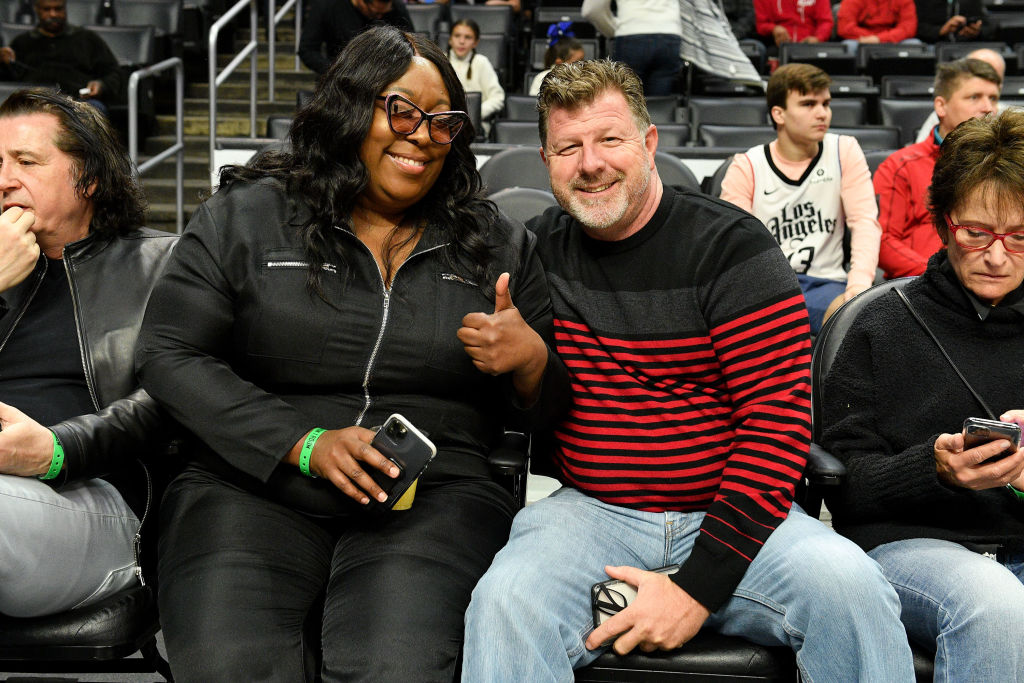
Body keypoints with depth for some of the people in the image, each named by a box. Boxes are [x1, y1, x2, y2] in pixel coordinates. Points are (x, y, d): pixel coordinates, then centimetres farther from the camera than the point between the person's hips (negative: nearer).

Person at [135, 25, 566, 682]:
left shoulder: (500, 244, 13)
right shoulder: (244, 216, 9)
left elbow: (552, 405, 18)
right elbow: (170, 355, 1)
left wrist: (531, 361, -8)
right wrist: (306, 445, -9)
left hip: (437, 497, 1)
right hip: (255, 488, 0)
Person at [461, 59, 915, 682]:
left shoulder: (730, 245, -4)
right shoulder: (538, 251, 7)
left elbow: (780, 418, -11)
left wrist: (701, 584, -17)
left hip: (731, 513, 0)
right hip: (591, 509, 1)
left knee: (849, 585, -27)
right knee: (506, 601, -30)